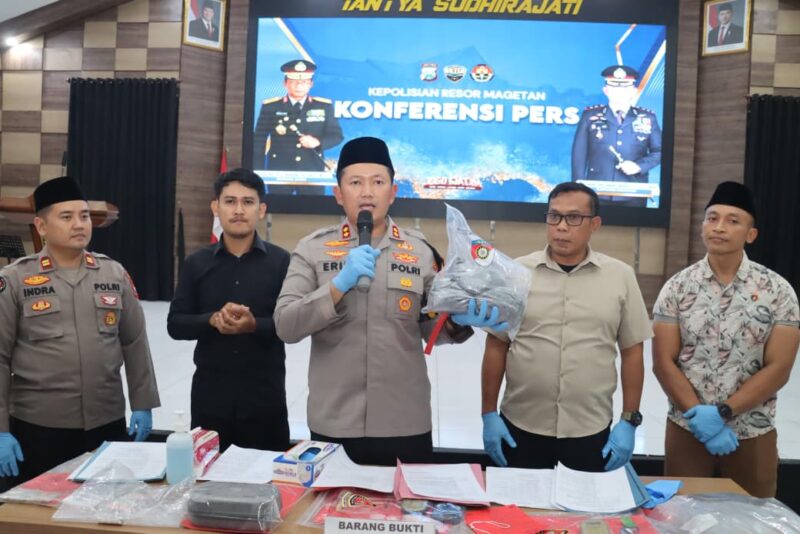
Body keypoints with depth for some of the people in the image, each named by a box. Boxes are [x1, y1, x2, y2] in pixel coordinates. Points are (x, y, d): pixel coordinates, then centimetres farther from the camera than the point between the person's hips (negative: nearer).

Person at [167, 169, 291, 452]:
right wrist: (212, 320, -16)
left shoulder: (281, 261, -3)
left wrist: (254, 325, -24)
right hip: (210, 393, 2)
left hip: (265, 394, -2)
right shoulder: (197, 263, 4)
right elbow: (175, 324, 2)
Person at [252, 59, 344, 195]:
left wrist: (318, 142, -14)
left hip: (313, 172, 1)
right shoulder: (270, 106, 3)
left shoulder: (324, 106, 6)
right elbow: (259, 140, 4)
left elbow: (337, 135, 8)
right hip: (279, 172, -1)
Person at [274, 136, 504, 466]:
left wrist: (458, 321, -11)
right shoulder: (312, 248, -1)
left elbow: (429, 326, 11)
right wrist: (341, 283, -20)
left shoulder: (420, 251, 3)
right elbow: (285, 326, -9)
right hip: (333, 424, -1)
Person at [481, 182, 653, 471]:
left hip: (591, 430, 0)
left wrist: (629, 421, 1)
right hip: (521, 426, 0)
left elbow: (632, 352, 3)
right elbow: (496, 346, 0)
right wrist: (489, 414, -1)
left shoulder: (620, 276, -1)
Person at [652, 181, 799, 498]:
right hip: (687, 431, 0)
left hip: (752, 435, 0)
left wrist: (721, 412, -16)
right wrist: (698, 415, -16)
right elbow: (663, 363, -5)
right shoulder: (677, 287, -3)